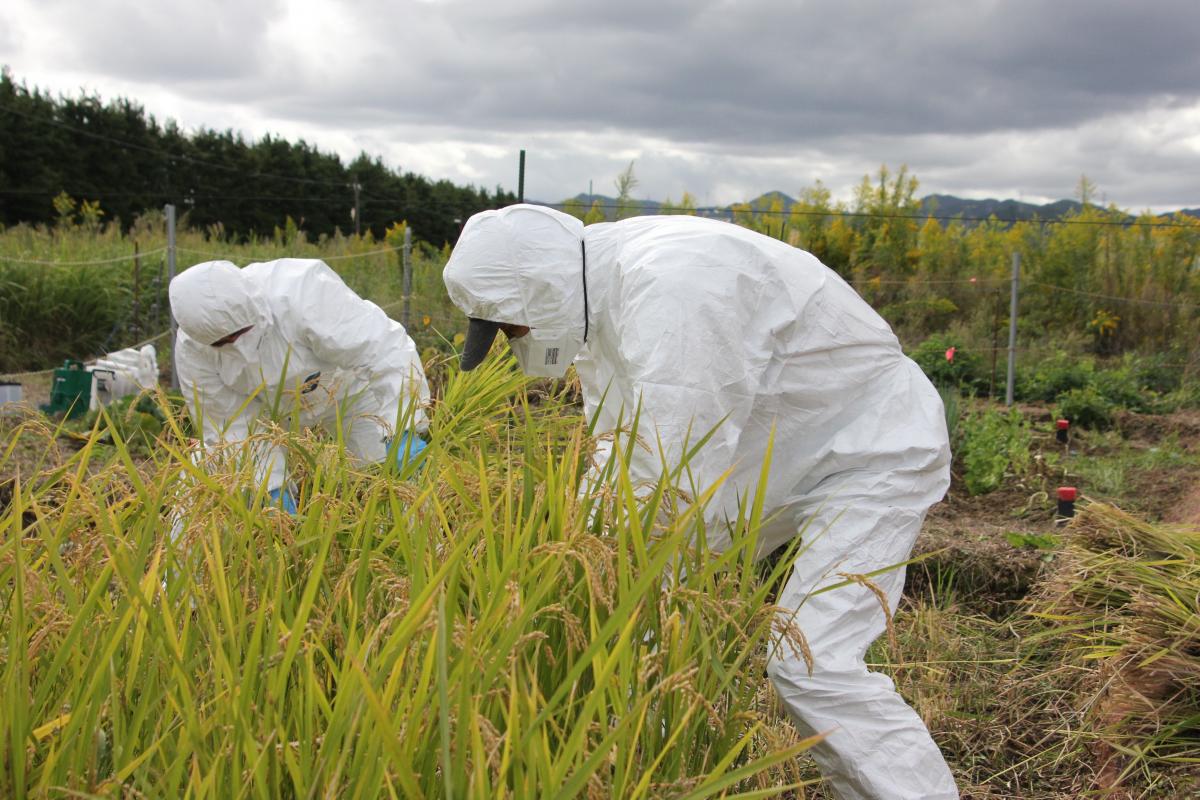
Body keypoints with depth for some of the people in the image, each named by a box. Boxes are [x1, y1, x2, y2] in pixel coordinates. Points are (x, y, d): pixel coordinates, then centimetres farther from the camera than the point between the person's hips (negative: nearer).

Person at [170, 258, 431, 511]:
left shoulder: (302, 294, -39)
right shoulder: (192, 349, -26)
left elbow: (387, 351, -38)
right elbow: (228, 424, -19)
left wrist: (403, 431, -43)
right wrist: (272, 487, -27)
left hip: (351, 387, -2)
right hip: (272, 406, 3)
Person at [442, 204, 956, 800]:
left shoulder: (670, 287, -33)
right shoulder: (597, 293, -2)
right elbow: (618, 449, 2)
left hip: (877, 450, -9)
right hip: (780, 453, 9)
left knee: (813, 666, -21)